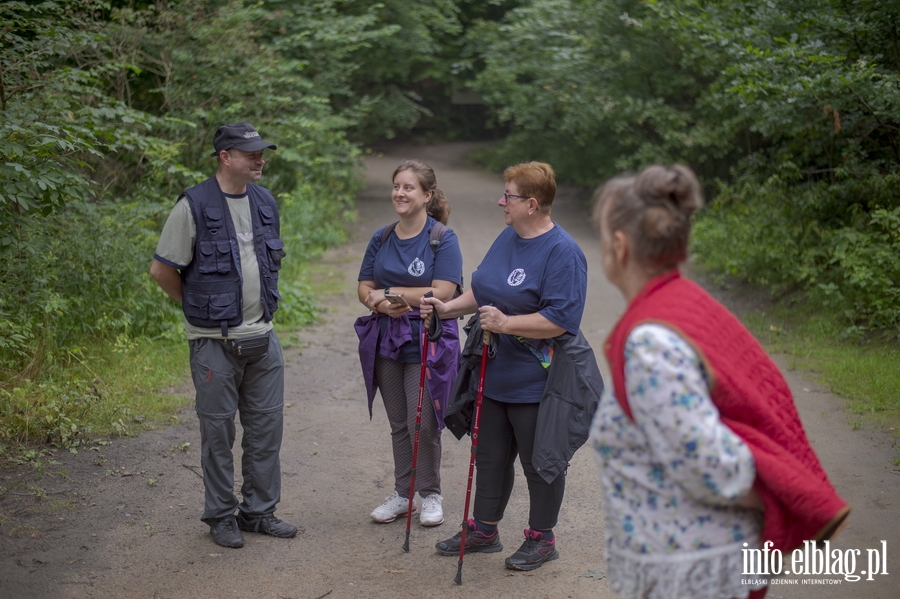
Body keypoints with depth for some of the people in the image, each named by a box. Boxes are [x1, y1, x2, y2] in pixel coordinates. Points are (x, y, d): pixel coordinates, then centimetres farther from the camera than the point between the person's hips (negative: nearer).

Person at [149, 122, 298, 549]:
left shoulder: (265, 203, 8)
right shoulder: (194, 205, -11)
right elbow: (162, 269, -8)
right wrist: (198, 305, 2)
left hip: (262, 337, 6)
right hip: (215, 340, -6)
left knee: (267, 424, 10)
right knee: (218, 428, 4)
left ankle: (259, 510, 23)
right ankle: (221, 515, 17)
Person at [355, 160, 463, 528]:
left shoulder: (443, 238, -9)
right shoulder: (381, 239, 9)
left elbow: (442, 292, -18)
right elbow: (364, 287, 9)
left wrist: (389, 293, -13)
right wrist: (379, 301, -15)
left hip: (428, 343, -5)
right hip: (386, 342, 5)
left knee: (423, 424, -3)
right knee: (398, 424, 13)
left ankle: (430, 495, 17)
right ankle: (403, 494, 26)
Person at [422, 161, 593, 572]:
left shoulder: (563, 252, -19)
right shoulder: (506, 238, 7)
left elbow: (559, 320, -26)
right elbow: (482, 291, 18)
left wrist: (506, 324, -31)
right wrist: (448, 308, 4)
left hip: (535, 381, -8)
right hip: (494, 374, 8)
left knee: (540, 462, 9)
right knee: (490, 456, 18)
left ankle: (541, 539, 25)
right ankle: (483, 530, 32)